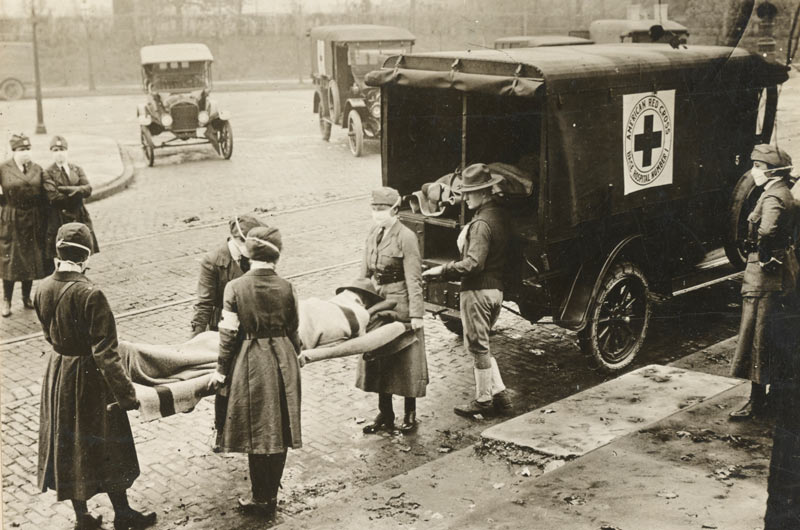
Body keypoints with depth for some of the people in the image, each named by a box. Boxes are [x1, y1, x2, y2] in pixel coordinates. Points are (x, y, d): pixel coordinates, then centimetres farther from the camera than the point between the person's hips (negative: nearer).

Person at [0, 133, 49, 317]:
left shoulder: (37, 169, 5)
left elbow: (43, 197, 5)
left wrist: (43, 223, 2)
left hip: (33, 222, 3)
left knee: (31, 260, 10)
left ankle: (27, 298, 25)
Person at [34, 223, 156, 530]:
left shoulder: (43, 289, -6)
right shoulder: (90, 295, -26)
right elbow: (105, 352, -25)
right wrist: (125, 393, -20)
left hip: (57, 373, 6)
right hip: (88, 378, -6)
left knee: (67, 444, 18)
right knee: (105, 447, 11)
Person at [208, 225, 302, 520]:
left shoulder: (235, 288, -11)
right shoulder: (286, 288, -5)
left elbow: (229, 333, -9)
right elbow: (293, 331, 4)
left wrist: (222, 370, 2)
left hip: (251, 365, -2)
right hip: (283, 363, 2)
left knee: (257, 433, 8)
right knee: (279, 432, 12)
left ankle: (262, 499, 17)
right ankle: (270, 498, 24)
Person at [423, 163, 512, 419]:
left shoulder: (481, 223, -21)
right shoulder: (500, 215, 8)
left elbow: (473, 263, -26)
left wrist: (442, 270, -16)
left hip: (478, 291, -9)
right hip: (496, 288, 9)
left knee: (477, 346, 3)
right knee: (483, 345, 20)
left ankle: (483, 401, 14)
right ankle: (499, 393, 22)